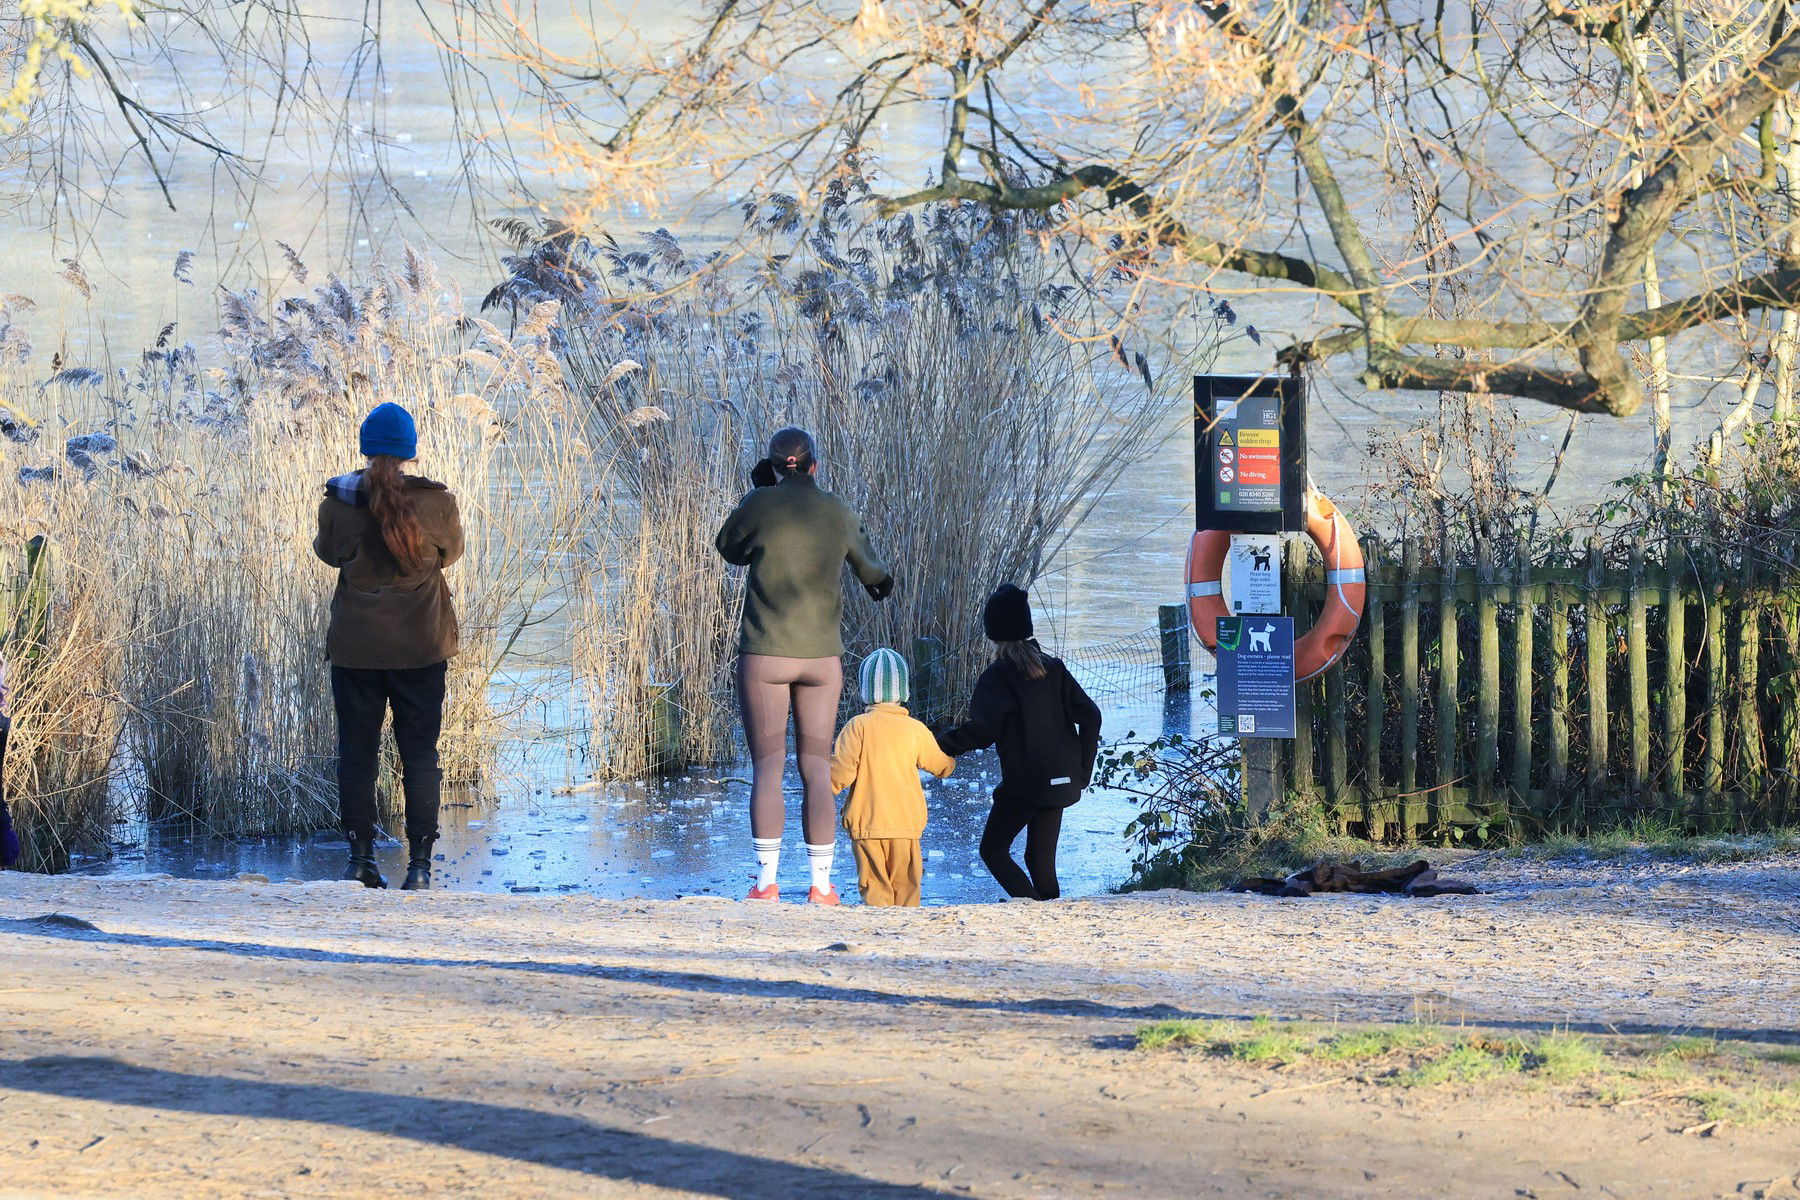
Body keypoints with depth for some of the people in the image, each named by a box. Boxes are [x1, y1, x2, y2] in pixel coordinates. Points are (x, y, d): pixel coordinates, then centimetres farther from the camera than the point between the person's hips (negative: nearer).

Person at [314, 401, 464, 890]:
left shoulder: (337, 502, -8)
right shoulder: (435, 502, -11)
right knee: (419, 753, 7)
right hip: (420, 648, 0)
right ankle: (419, 864, 4)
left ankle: (360, 860, 11)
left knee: (356, 752, 10)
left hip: (354, 648, 0)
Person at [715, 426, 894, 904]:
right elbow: (870, 569, 22)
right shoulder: (839, 513, 5)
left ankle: (766, 880, -11)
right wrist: (881, 582, 45)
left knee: (767, 766, -2)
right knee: (816, 769, 5)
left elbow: (729, 548, 13)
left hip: (764, 654, -2)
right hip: (822, 655, 2)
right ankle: (821, 883, 1)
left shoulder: (759, 504, -5)